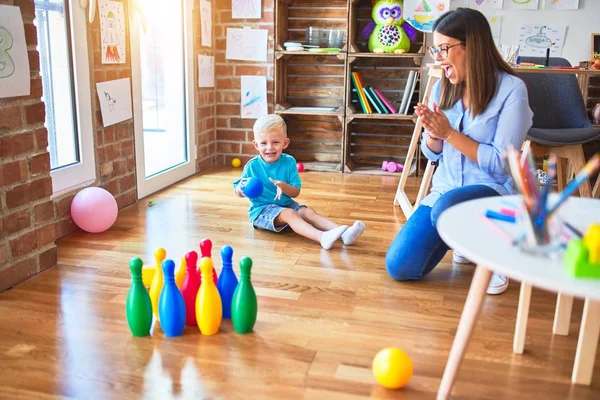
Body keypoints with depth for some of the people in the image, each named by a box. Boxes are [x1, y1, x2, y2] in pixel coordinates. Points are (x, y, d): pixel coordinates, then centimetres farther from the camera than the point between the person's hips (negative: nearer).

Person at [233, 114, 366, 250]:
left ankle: (343, 233, -34)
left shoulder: (289, 162, -2)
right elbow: (238, 192, -1)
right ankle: (322, 237, -52)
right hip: (262, 209, -4)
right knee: (289, 214, -30)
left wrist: (283, 186, -26)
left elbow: (296, 192, -5)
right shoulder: (252, 166, -8)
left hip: (285, 204, 5)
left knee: (308, 212, -18)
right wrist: (241, 189, -25)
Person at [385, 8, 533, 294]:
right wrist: (433, 132, -14)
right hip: (445, 188, 6)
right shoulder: (443, 87, 3)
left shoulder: (511, 89, -14)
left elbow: (501, 163, -17)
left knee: (447, 208, -40)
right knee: (399, 267, -5)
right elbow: (433, 154, 8)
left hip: (493, 190, -5)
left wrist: (448, 132, -20)